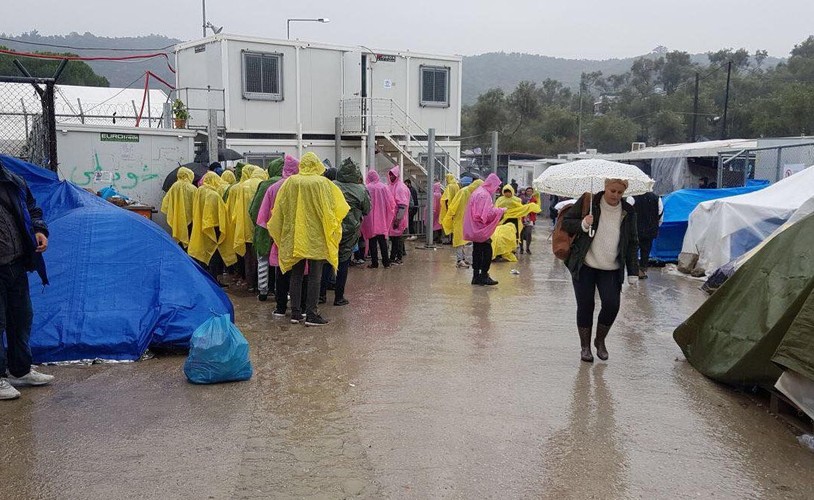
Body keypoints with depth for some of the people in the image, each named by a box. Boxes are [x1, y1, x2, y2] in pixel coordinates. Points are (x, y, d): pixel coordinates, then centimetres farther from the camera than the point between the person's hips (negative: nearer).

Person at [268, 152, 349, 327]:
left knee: (296, 275, 13)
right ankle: (311, 315, 3)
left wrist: (277, 232, 16)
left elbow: (279, 209, 4)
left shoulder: (290, 183, -1)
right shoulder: (323, 183, -8)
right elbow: (332, 209, -5)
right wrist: (331, 229, 10)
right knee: (315, 277, 4)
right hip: (316, 237, -3)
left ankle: (295, 313, 16)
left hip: (294, 237, 3)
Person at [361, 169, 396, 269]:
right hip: (382, 220, 3)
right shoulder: (384, 187, -3)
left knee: (372, 241, 5)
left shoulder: (367, 188, -11)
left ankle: (374, 262, 5)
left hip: (370, 219, -3)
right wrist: (388, 214, 14)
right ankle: (386, 262, 14)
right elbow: (391, 203, -1)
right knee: (382, 240, 12)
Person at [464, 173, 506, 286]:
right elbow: (488, 213, -22)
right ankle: (484, 275, 0)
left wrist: (497, 210, 15)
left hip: (475, 229, 10)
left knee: (477, 251, 11)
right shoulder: (485, 195, -16)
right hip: (482, 229, -10)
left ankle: (476, 276, 14)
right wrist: (501, 210, -9)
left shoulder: (478, 192, 15)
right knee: (487, 251, -4)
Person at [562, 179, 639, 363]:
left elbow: (632, 243, 9)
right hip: (584, 265, -2)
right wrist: (582, 224, -22)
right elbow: (566, 222, -2)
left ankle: (600, 341, 18)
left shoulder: (628, 212, 4)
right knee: (585, 306, 1)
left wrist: (633, 272, 3)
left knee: (612, 305, -9)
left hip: (611, 269, 2)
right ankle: (585, 346, 19)